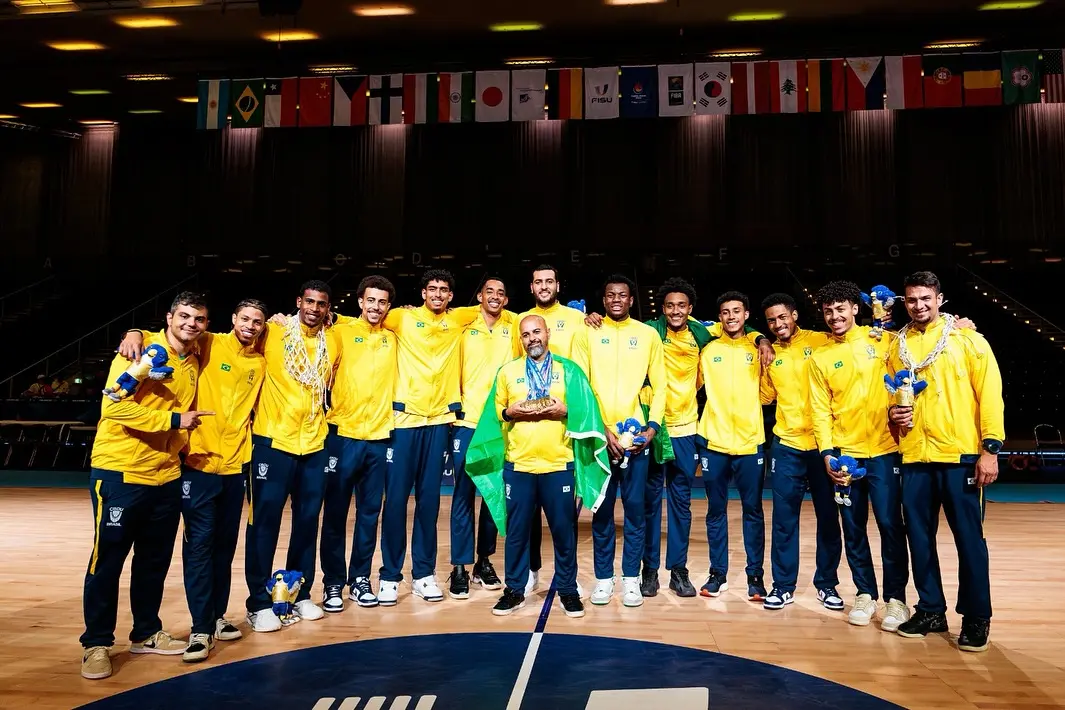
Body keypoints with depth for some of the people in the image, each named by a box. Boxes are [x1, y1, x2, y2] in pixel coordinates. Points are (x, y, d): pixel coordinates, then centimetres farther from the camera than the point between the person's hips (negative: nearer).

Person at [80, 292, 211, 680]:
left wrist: (181, 442, 10)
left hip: (166, 476, 6)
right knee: (108, 559, 2)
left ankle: (146, 633, 28)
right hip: (120, 472, -6)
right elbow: (115, 405, -19)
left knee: (155, 560, 14)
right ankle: (96, 644, 15)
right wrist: (173, 420, -20)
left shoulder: (195, 363, 10)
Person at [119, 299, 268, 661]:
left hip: (235, 464, 4)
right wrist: (136, 335, -25)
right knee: (199, 543, -5)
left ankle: (218, 616, 25)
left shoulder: (261, 363, 9)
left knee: (225, 543, 12)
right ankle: (201, 628, 1)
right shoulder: (208, 345, -3)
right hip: (199, 462, -4)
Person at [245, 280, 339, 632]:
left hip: (315, 443, 4)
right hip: (273, 440, -4)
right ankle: (259, 603, 11)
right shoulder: (273, 333, -6)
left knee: (308, 521, 11)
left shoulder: (333, 341, 7)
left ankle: (301, 594, 24)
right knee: (265, 521, 0)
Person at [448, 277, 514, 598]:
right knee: (463, 494, -1)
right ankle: (459, 567, 6)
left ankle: (484, 561, 21)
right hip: (468, 421, -2)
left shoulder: (513, 326, 7)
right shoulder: (464, 327, 4)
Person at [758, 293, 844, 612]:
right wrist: (764, 367, -3)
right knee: (784, 519, 5)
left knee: (828, 517, 10)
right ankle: (783, 585, 16)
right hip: (787, 445, 2)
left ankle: (827, 583, 24)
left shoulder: (820, 342, -2)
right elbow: (764, 396, 9)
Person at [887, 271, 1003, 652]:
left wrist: (990, 448, -11)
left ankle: (976, 616, 16)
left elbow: (989, 392, -5)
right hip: (915, 457, 4)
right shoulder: (897, 347, 11)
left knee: (968, 536, 2)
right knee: (919, 536, 8)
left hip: (960, 455, -4)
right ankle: (931, 610, 22)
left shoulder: (967, 339, -1)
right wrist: (893, 414, -2)